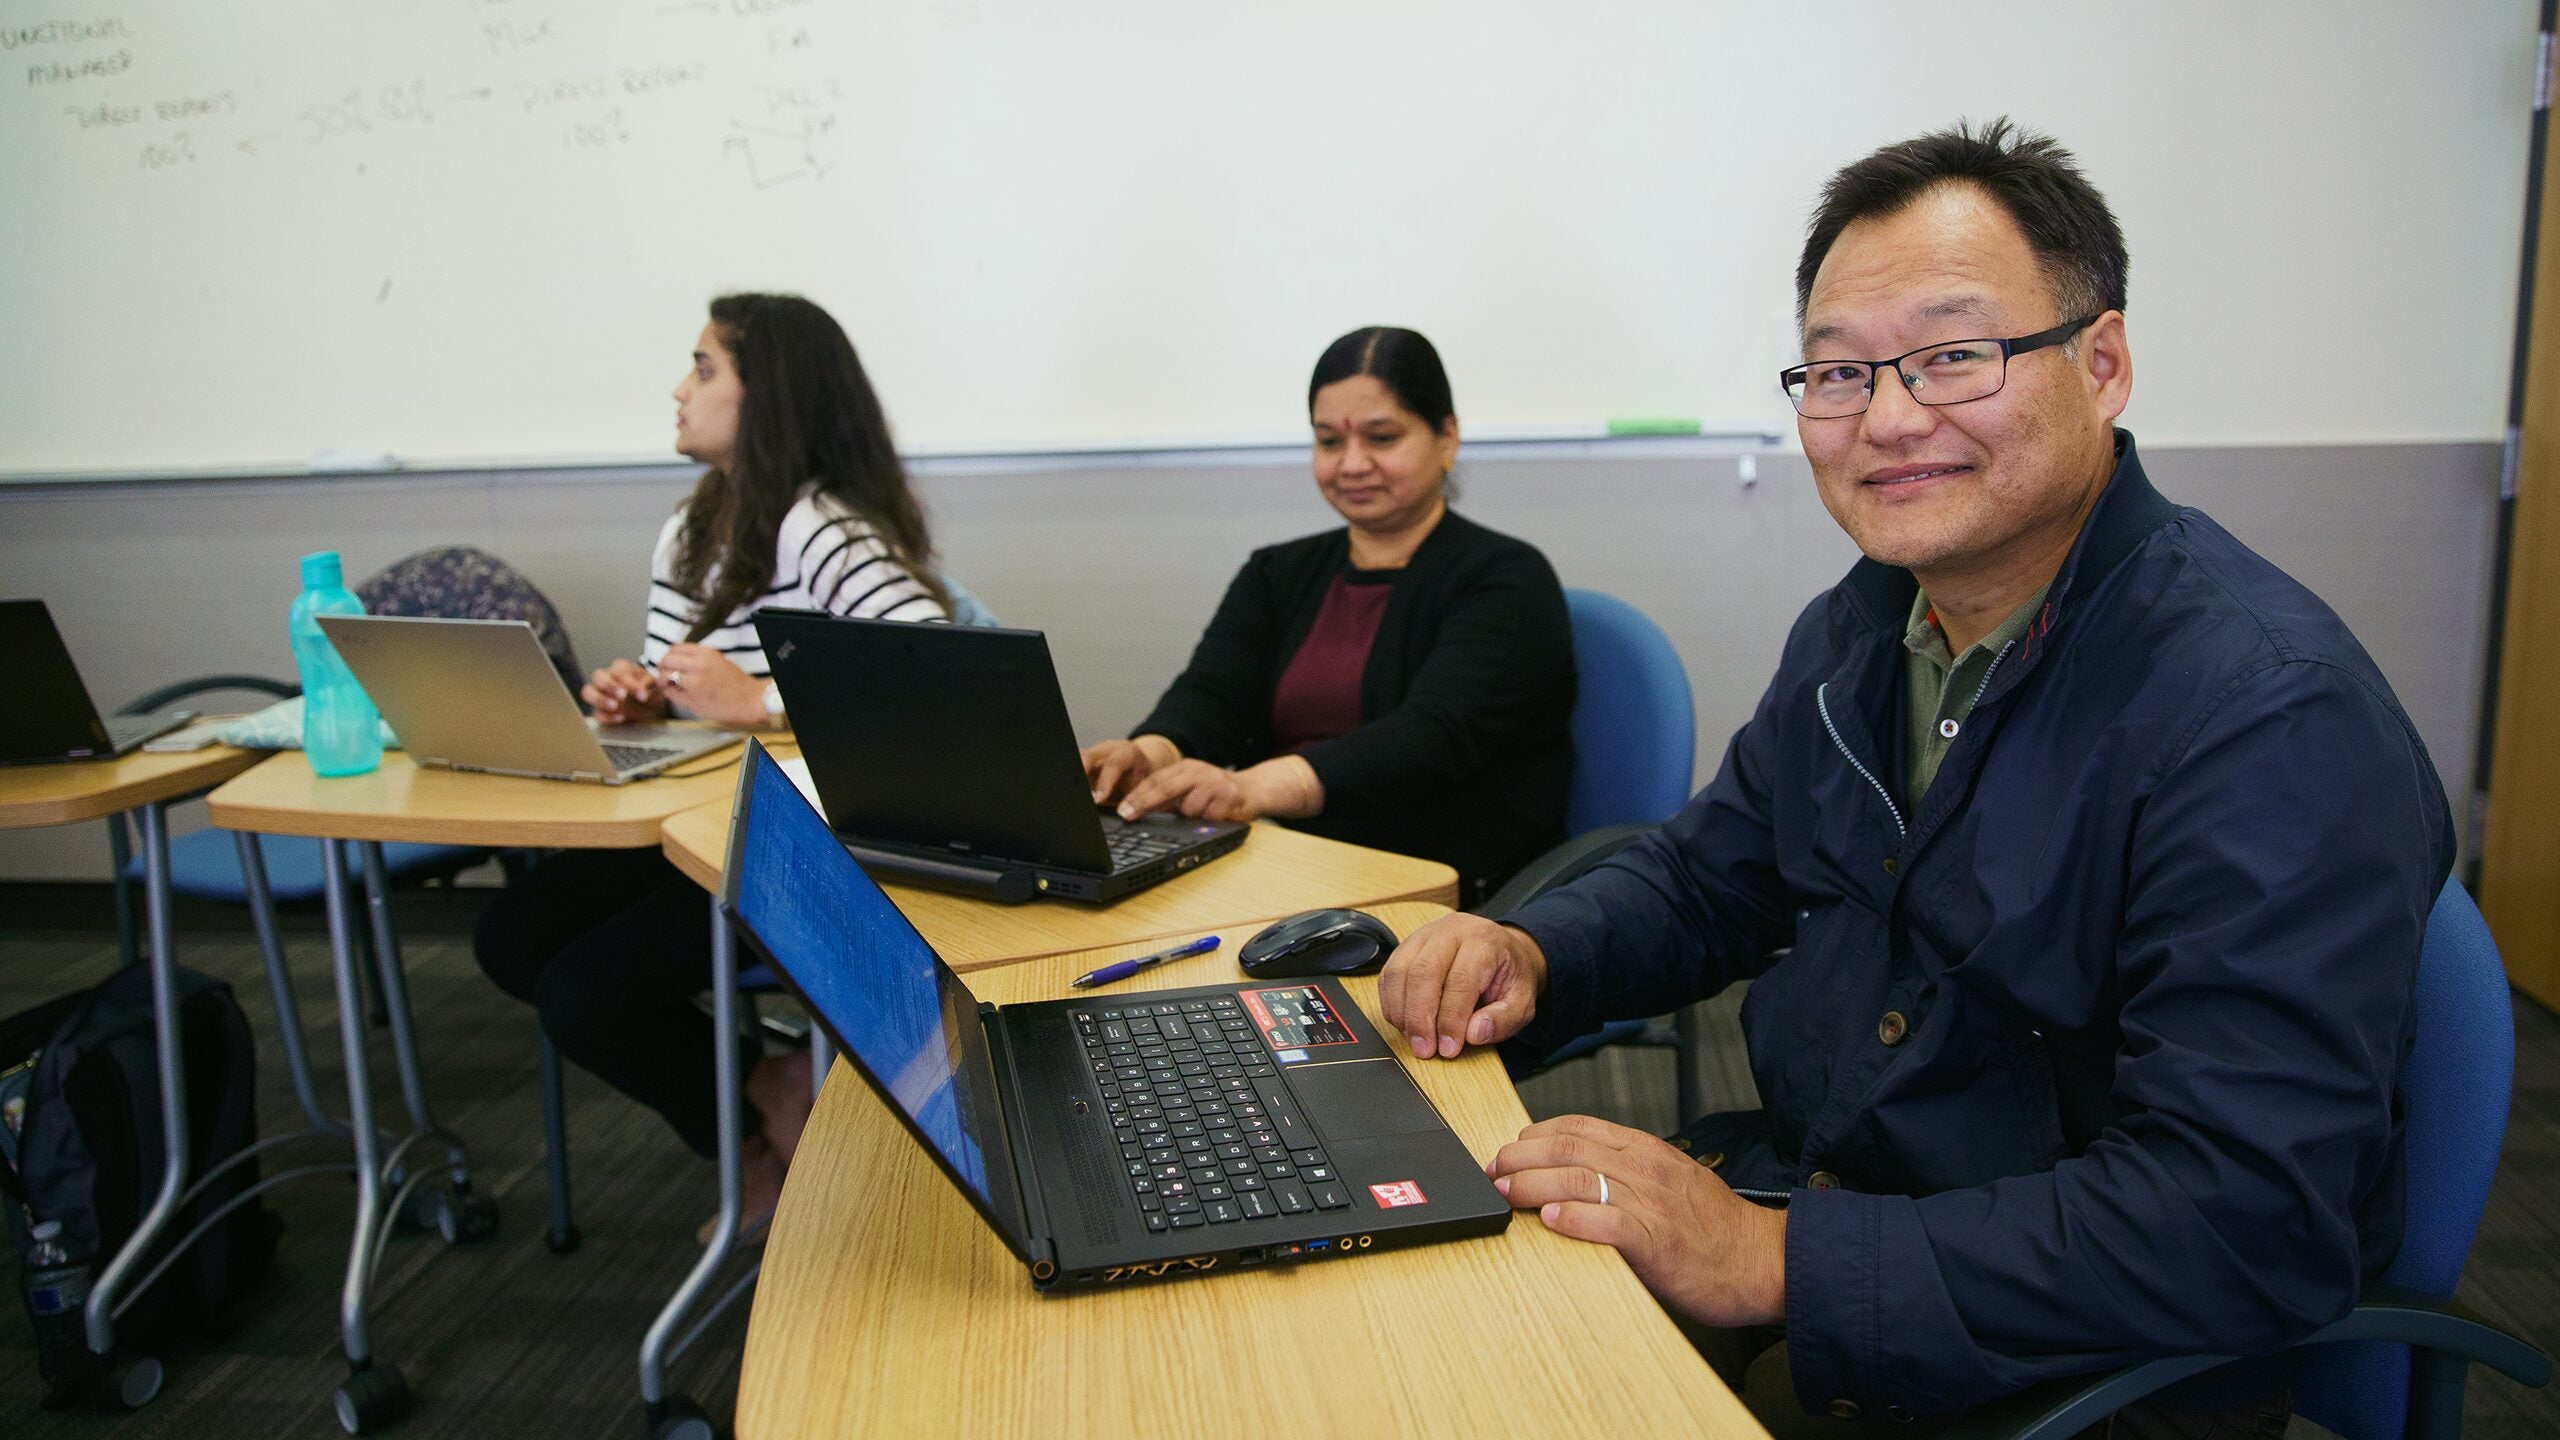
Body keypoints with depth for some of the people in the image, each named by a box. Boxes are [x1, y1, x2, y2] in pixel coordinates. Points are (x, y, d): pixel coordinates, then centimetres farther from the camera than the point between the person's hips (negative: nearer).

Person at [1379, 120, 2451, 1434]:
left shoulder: (2270, 719, -23)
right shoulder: (1860, 626, 4)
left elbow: (2248, 1225, -29)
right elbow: (1713, 872, 15)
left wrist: (1775, 1260, -29)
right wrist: (1529, 954, -6)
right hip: (1799, 1182, 7)